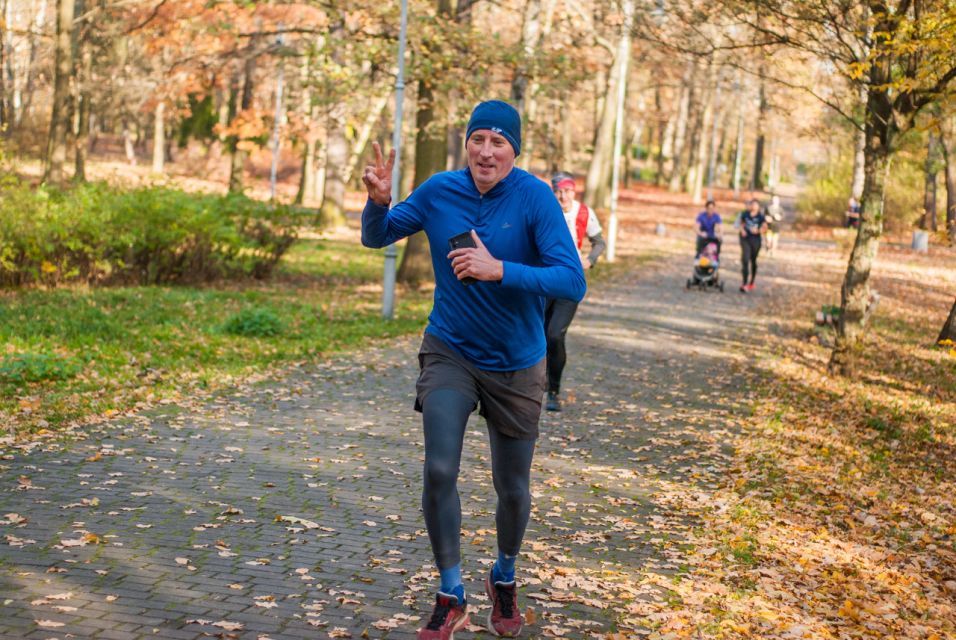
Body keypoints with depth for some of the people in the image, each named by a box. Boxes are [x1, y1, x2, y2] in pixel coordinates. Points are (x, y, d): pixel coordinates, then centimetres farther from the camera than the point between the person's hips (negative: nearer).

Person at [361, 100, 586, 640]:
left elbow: (572, 282, -26)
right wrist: (379, 201, -16)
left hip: (516, 364, -1)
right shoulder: (440, 191, -8)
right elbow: (376, 238, 6)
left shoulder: (535, 197, -18)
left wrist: (499, 270, -36)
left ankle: (504, 580, 39)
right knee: (439, 472, -13)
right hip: (450, 352, 1)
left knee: (512, 488, 11)